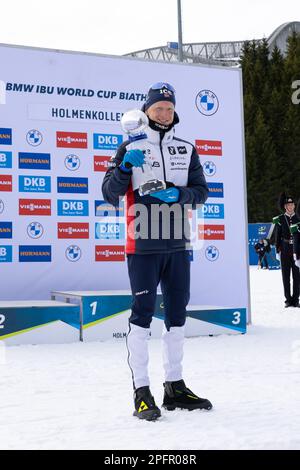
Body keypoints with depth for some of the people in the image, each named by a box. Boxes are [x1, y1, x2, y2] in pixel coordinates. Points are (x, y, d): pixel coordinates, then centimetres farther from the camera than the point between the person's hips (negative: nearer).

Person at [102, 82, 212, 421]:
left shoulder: (186, 150, 14)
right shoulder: (131, 148, 4)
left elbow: (201, 190, 8)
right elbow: (110, 195, 0)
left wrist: (178, 194, -11)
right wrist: (125, 168, -18)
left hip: (177, 245, 5)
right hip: (143, 244, -4)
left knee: (177, 313, 10)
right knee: (142, 313, -8)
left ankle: (175, 387, 22)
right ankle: (141, 391, -3)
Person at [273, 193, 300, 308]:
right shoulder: (280, 219, 3)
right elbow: (277, 236, 5)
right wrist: (278, 251, -1)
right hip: (285, 249, 0)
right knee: (286, 275, 3)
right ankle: (288, 299, 8)